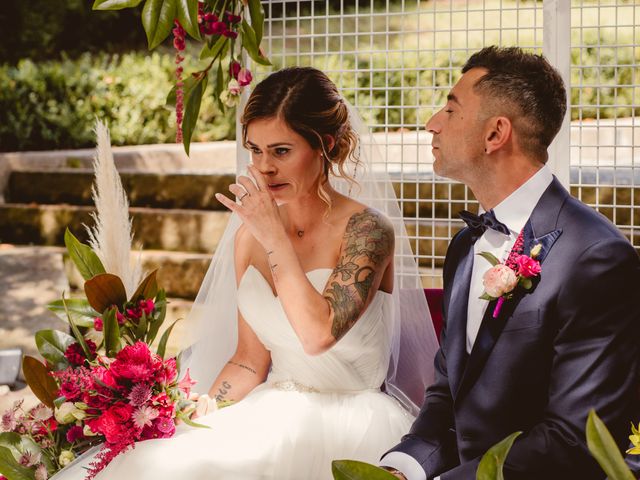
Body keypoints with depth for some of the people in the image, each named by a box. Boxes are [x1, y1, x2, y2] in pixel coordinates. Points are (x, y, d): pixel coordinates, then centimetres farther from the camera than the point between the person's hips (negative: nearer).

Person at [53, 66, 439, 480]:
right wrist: (195, 421, -4)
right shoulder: (250, 233, 5)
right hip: (275, 412, 5)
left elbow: (318, 334, -25)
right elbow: (248, 361, 10)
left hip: (351, 423, -5)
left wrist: (274, 236, -19)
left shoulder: (366, 230, -11)